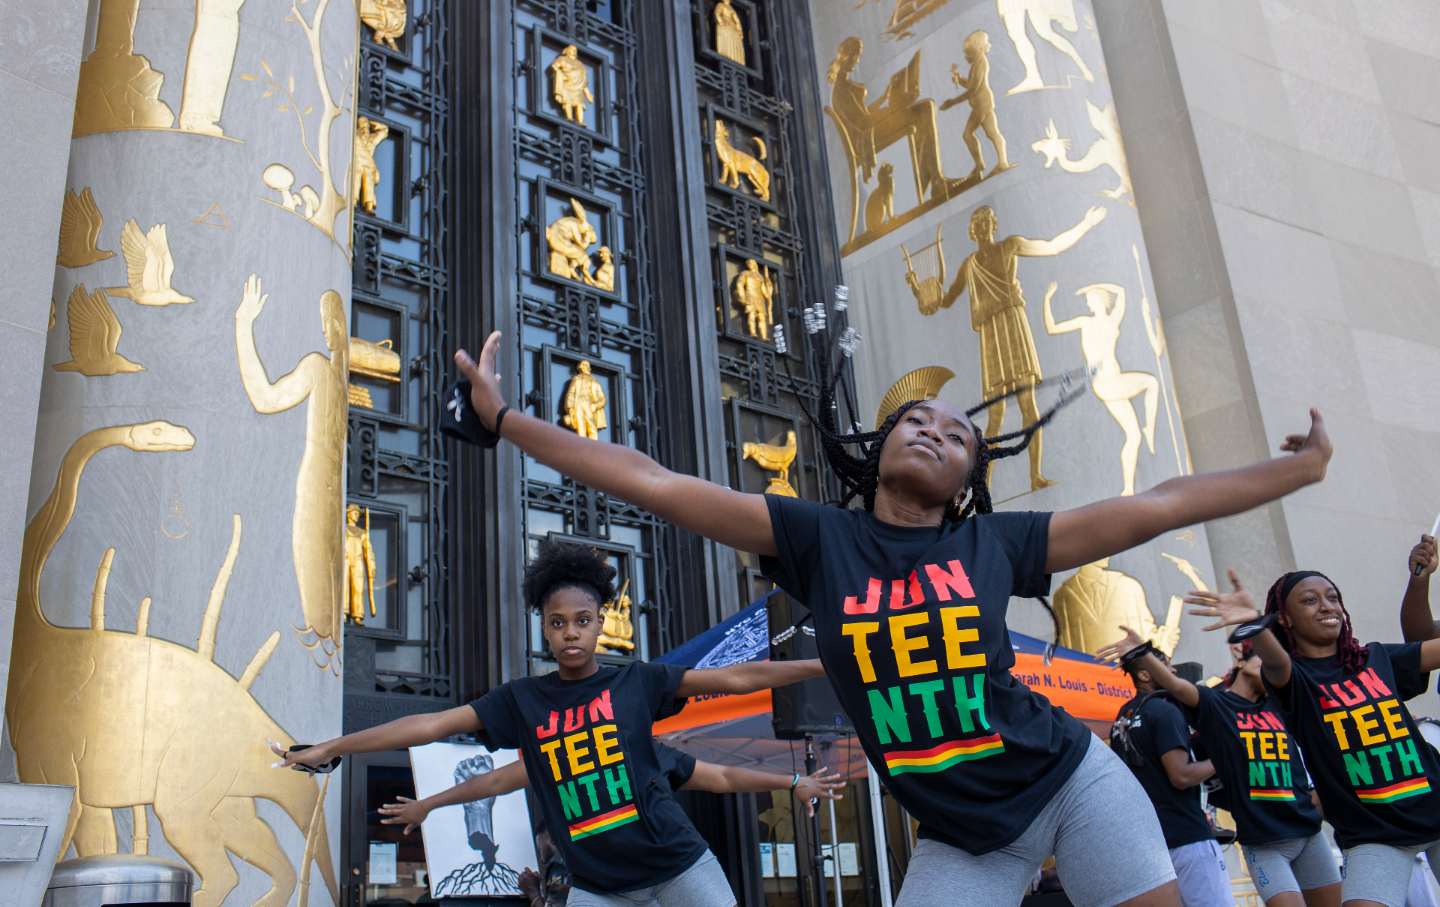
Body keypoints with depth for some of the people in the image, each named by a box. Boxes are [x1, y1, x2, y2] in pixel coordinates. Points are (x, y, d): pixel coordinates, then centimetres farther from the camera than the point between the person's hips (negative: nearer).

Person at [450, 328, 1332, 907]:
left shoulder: (993, 542, -3)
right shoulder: (820, 536, -4)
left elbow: (1153, 507, 1)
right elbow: (654, 483, -7)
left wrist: (1299, 469, 3)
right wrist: (506, 417, -7)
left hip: (1071, 781, 1)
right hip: (960, 835, 0)